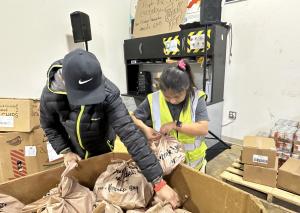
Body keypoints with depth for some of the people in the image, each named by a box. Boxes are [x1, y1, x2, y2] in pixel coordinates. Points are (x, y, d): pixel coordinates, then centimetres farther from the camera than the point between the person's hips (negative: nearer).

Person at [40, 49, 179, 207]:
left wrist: (158, 182, -45)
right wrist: (65, 151, -18)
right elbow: (49, 126, -5)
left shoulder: (108, 93, -37)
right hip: (75, 155, 2)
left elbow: (129, 133, -44)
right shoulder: (50, 94, -26)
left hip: (104, 153, -1)